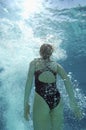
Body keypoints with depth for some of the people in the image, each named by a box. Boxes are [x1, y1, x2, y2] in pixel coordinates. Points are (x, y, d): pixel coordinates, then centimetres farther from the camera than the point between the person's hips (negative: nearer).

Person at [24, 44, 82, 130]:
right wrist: (73, 103, 3)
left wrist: (26, 103, -3)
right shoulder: (56, 65, 15)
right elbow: (67, 81, 4)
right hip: (57, 99, 3)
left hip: (41, 99, -3)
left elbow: (29, 81, -1)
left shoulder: (34, 63, 11)